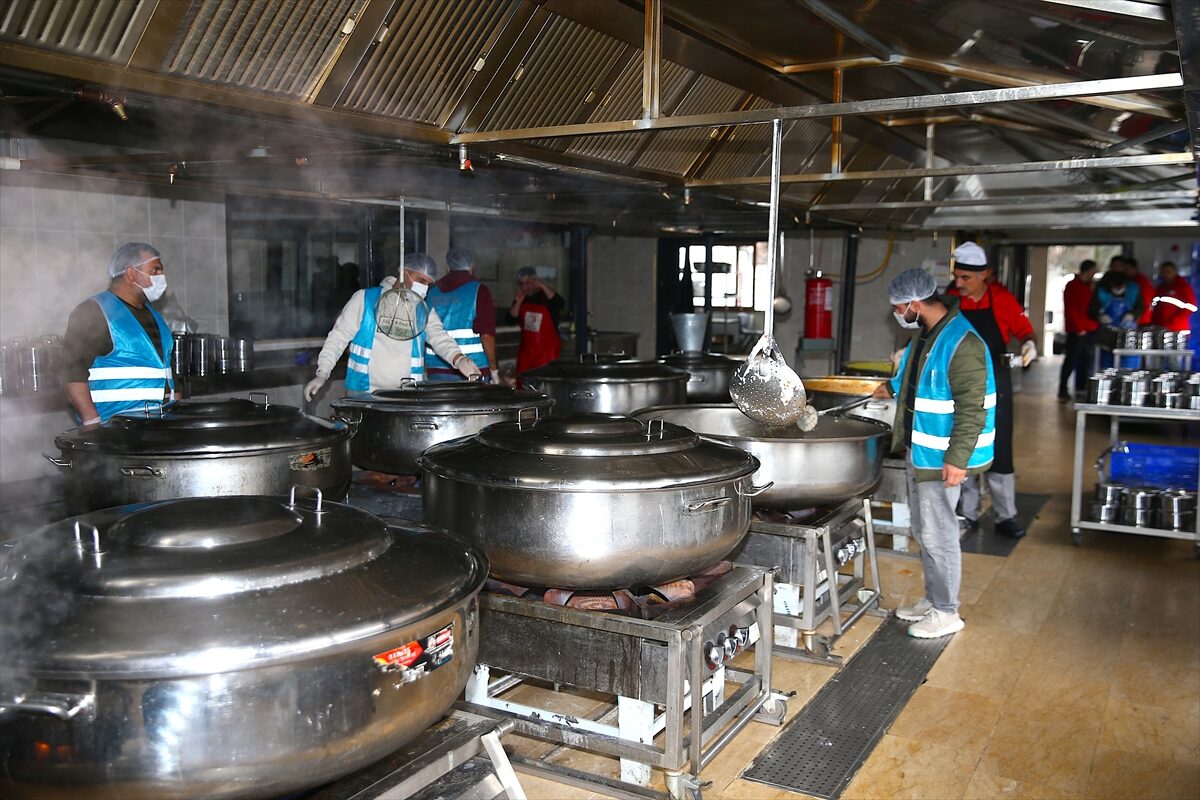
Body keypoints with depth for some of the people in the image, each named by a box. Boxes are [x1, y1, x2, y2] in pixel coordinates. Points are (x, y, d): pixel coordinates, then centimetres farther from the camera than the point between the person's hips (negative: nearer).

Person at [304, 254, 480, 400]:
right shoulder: (365, 299, 3)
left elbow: (439, 337, -5)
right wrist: (322, 373, -6)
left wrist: (458, 359, -25)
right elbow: (339, 336, 4)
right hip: (364, 394, -2)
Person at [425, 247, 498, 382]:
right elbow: (486, 334, -10)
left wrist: (425, 370, 20)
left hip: (436, 371, 4)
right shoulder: (478, 290, -2)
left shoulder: (432, 292, 12)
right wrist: (494, 369, -3)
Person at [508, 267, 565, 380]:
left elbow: (560, 304, -26)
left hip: (547, 350, -5)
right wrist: (518, 302, -11)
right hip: (526, 349, 5)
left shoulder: (546, 296, -4)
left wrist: (542, 286, -30)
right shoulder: (521, 298, 9)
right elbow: (511, 320, 2)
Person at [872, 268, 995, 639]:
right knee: (923, 531, 19)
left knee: (937, 535, 0)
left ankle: (946, 612, 15)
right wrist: (894, 387, 28)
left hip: (941, 458, -10)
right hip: (918, 452, 10)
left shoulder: (962, 343, -22)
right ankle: (932, 598, 33)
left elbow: (971, 408, -25)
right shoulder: (927, 334, 9)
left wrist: (957, 459, -26)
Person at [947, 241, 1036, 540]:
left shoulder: (1002, 298, -5)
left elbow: (1023, 328, 3)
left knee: (999, 451, 3)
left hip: (995, 383, -1)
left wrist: (1029, 343, -18)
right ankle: (968, 513, 17)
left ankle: (1006, 516, 11)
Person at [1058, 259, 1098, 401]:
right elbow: (1070, 310, -13)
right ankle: (1063, 391, -3)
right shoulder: (1072, 286, -7)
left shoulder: (1087, 286, 17)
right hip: (1076, 330, -8)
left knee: (1085, 360, 10)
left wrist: (1093, 324, 8)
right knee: (1071, 360, -7)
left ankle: (1081, 389, 17)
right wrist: (1079, 328, -15)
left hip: (1088, 329, 8)